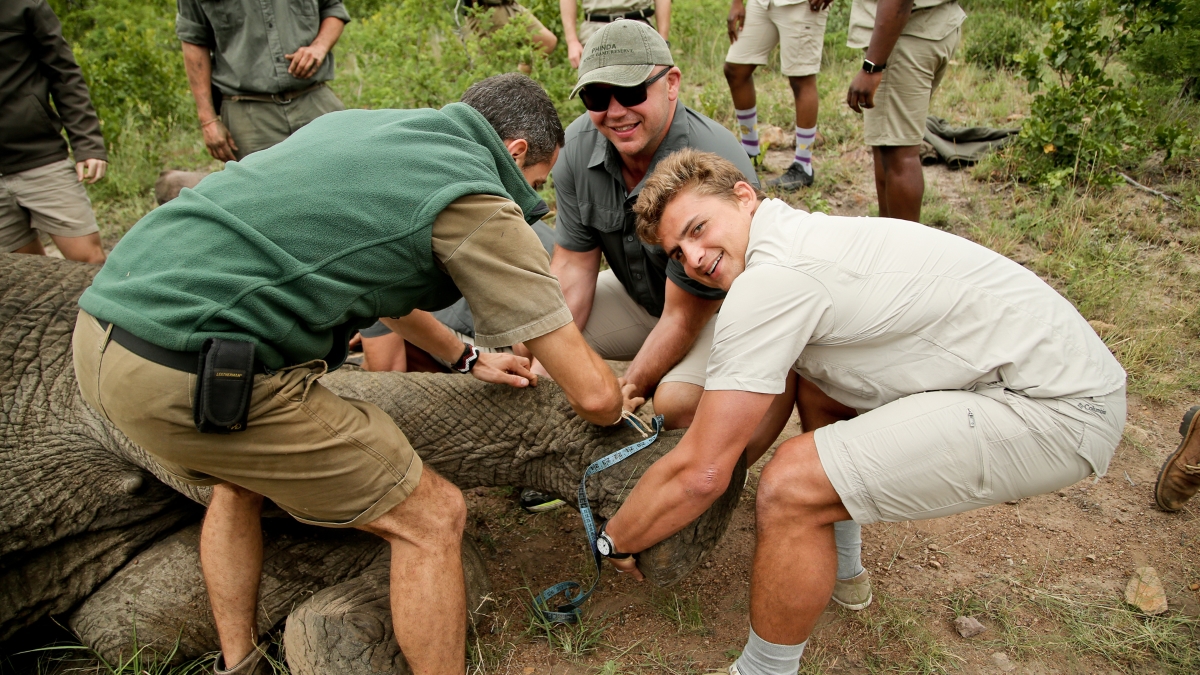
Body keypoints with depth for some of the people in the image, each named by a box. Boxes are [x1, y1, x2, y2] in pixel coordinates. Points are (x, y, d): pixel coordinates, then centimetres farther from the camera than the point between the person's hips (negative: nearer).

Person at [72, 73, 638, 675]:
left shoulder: (359, 124, 20)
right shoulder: (476, 202, -5)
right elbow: (592, 394, -3)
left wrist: (467, 358, 43)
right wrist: (618, 405, 22)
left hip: (100, 329, 10)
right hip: (197, 376, -9)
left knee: (240, 480, 36)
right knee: (432, 518, 4)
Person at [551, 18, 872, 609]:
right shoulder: (581, 145, -14)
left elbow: (685, 315, -28)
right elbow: (572, 266, -11)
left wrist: (623, 395, -25)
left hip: (731, 303, -6)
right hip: (645, 293, 7)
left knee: (678, 399, -35)